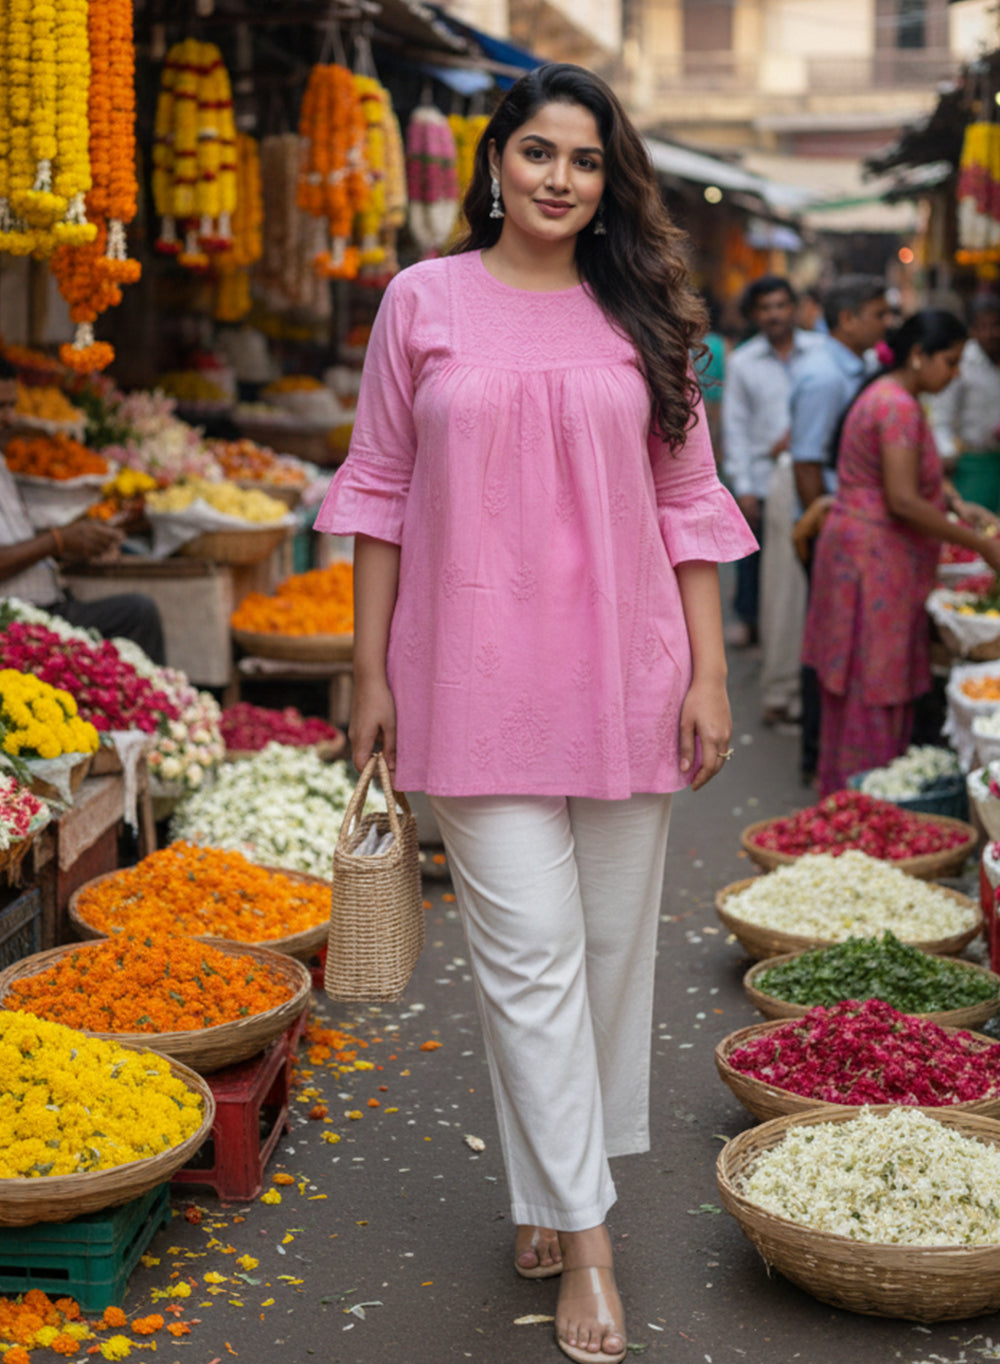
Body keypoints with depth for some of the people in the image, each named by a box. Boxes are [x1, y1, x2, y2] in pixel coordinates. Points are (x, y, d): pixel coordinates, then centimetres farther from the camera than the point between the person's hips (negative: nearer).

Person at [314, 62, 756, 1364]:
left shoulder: (642, 315, 7)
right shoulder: (423, 301, 3)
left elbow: (690, 506, 8)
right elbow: (378, 492, 5)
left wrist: (709, 673, 2)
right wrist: (369, 673, 2)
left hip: (624, 678, 2)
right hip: (478, 681, -2)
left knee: (611, 942, 9)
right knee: (529, 952, -4)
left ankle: (553, 1184, 30)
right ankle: (582, 1236, 6)